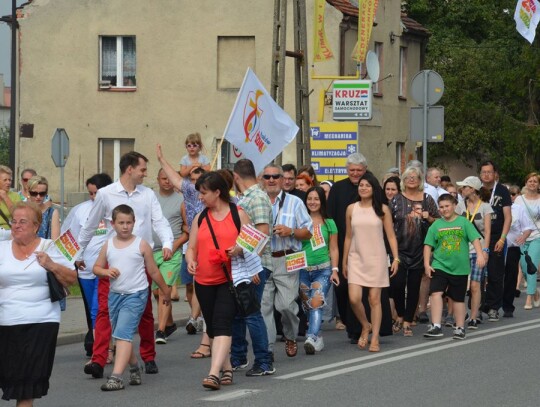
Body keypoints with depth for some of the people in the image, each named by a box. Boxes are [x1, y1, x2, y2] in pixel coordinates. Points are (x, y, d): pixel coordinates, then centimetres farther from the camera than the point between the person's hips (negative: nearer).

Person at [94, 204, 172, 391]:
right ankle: (134, 367, 35)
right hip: (115, 295, 5)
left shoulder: (141, 245, -3)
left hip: (136, 295, -5)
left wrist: (165, 291, 12)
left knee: (123, 334, -17)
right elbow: (97, 267, 12)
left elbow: (153, 271, 5)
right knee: (122, 336, 14)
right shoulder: (108, 245, 6)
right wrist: (106, 272, -10)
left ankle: (117, 376, -22)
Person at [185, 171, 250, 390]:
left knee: (222, 325, -17)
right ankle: (226, 369, 24)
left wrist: (240, 249, -18)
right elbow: (192, 247, 12)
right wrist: (190, 260, -10)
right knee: (212, 328, 11)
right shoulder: (200, 218, 12)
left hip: (229, 280, -5)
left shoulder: (238, 215, 1)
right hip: (204, 282, 5)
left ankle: (214, 373, -26)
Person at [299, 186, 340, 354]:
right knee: (307, 306, 5)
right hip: (303, 270, 2)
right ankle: (318, 337, 17)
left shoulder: (329, 223, 7)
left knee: (316, 303, -18)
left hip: (323, 270, -2)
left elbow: (333, 249, 8)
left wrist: (335, 270, -1)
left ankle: (312, 338, -27)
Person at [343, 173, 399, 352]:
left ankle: (375, 338, 8)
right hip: (356, 258, 1)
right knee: (354, 298, -10)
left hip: (376, 259, -1)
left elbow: (391, 236, 2)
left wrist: (396, 258, -6)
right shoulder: (351, 209, 5)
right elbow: (348, 237, 11)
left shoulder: (382, 209, 1)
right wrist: (344, 262, 12)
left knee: (375, 299, 0)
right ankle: (365, 326, 16)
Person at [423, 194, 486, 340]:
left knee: (458, 298, 9)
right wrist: (427, 264, -3)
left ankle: (460, 328, 22)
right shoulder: (436, 225, 4)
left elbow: (475, 239, -8)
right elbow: (428, 245, 4)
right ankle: (436, 326, -16)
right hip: (439, 266, 1)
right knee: (436, 293, -17)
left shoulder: (464, 222, -1)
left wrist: (480, 254, -21)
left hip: (460, 267, -1)